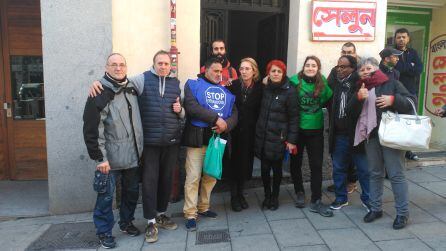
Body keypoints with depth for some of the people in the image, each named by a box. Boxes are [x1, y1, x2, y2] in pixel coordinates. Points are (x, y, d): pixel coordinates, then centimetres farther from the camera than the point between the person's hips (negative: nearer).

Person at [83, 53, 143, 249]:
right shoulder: (100, 93, -11)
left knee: (132, 191, 16)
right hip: (111, 157, -6)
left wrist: (140, 148, 15)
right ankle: (104, 232, 23)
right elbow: (92, 129, -14)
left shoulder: (132, 88, 8)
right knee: (106, 196, 5)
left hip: (133, 155, 6)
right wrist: (100, 158, -16)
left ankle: (126, 223, 37)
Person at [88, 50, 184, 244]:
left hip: (171, 141, 4)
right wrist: (98, 82, -17)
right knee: (150, 180, 0)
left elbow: (183, 113, 18)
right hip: (149, 141, -3)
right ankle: (151, 222, 13)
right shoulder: (142, 79, 0)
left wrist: (180, 110, -4)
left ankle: (161, 214, 32)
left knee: (166, 178, 14)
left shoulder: (176, 83, 11)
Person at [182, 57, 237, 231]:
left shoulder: (227, 89, 15)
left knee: (211, 176, 13)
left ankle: (203, 207, 29)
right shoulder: (193, 85, 1)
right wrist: (216, 118, -19)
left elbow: (234, 113, 8)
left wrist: (226, 124, -14)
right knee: (193, 177, -5)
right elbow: (191, 107, -16)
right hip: (197, 138, -5)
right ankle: (190, 214, 7)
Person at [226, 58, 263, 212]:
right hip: (234, 130, -1)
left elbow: (259, 112, 0)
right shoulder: (233, 85, -4)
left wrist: (256, 128, -5)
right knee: (235, 162, 3)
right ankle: (234, 196, 18)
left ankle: (240, 193, 28)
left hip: (250, 132, 1)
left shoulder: (259, 88, -2)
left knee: (245, 162, 9)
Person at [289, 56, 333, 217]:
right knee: (295, 163, 12)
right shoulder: (294, 81, -9)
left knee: (316, 165, 3)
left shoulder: (323, 83, -2)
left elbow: (329, 100, 7)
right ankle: (299, 192, 34)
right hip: (297, 129, -1)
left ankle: (316, 201, 14)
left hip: (316, 130, 1)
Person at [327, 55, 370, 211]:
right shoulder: (333, 83, 4)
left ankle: (367, 198, 28)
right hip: (338, 135, 4)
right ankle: (341, 198, 31)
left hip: (356, 134, -4)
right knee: (338, 169, 15)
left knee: (364, 169, 9)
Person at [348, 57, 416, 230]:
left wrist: (393, 100, -19)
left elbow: (411, 101, -3)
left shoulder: (391, 84, 1)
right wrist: (358, 98, -12)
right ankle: (375, 208, 24)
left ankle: (402, 213, 10)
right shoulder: (360, 89, 14)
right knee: (375, 174, 13)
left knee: (396, 175, -1)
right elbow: (351, 113, 5)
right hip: (370, 136, 5)